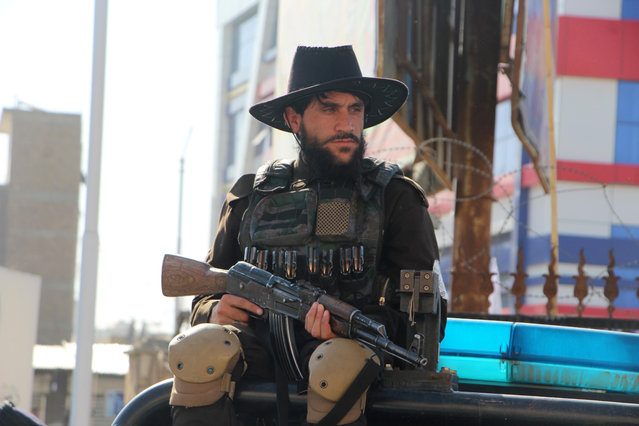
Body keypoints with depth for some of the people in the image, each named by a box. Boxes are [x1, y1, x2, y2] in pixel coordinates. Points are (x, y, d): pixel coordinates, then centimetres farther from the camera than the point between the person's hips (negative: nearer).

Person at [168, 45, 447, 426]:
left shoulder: (395, 197, 14)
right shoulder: (252, 195, 21)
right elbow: (205, 295, 26)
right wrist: (215, 310, -1)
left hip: (355, 347, -2)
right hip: (261, 348, 2)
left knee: (336, 365, -40)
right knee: (197, 348, -32)